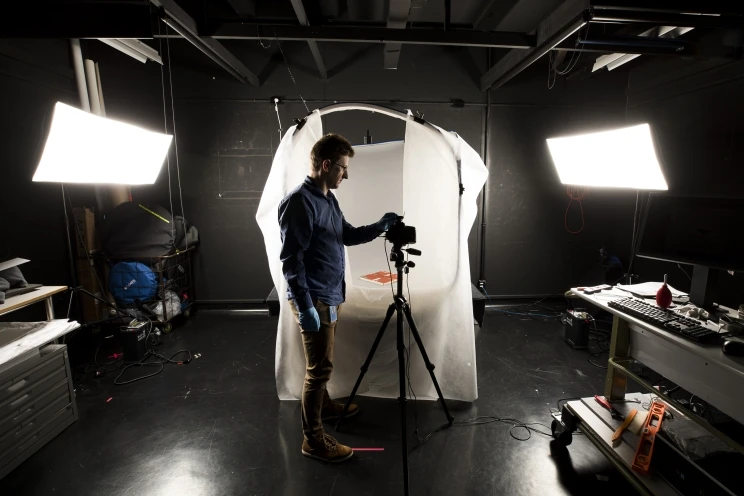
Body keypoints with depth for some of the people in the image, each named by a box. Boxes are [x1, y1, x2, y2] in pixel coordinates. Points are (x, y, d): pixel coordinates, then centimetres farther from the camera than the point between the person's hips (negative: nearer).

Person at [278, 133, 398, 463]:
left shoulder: (328, 199, 10)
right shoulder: (299, 202, -19)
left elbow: (349, 236, 19)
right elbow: (291, 259, -22)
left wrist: (380, 226, 5)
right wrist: (305, 306, -23)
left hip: (331, 295, 9)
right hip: (314, 300, -9)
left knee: (323, 363, 24)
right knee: (319, 367, 0)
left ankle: (324, 405, 44)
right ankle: (313, 439, 16)